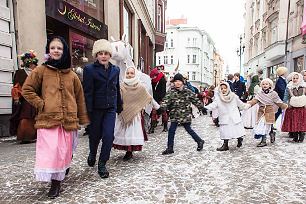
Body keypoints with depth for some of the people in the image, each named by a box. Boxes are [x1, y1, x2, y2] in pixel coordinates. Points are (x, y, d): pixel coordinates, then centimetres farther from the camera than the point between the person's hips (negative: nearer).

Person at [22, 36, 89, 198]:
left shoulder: (72, 75, 11)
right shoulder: (41, 71, 6)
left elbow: (79, 98, 14)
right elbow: (27, 90, 8)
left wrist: (82, 119, 13)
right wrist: (41, 104, -3)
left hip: (68, 120, 2)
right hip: (47, 119, -2)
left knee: (65, 150, 5)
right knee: (50, 150, -7)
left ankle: (58, 179, 22)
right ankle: (55, 181, 8)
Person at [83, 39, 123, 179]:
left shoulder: (115, 70, 9)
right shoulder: (89, 69, -5)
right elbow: (87, 92, -9)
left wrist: (119, 106, 22)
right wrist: (88, 111, -13)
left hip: (111, 108, 3)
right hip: (96, 108, -2)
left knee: (108, 135, -7)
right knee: (95, 135, 12)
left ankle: (102, 164, 9)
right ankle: (92, 154, 44)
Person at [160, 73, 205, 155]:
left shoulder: (188, 91, -1)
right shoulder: (171, 92, -3)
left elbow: (195, 100, 9)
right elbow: (166, 99, -18)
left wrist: (202, 107, 16)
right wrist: (162, 106, -36)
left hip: (185, 115, -1)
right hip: (175, 115, 1)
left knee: (189, 129, 8)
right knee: (171, 131, -1)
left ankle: (200, 141, 32)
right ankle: (170, 148, 12)